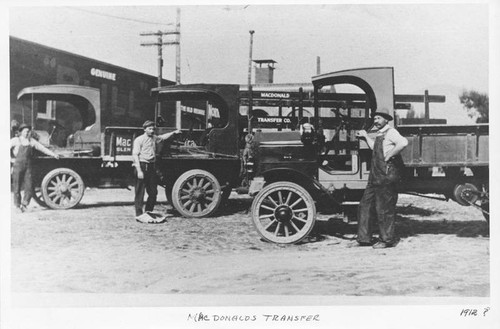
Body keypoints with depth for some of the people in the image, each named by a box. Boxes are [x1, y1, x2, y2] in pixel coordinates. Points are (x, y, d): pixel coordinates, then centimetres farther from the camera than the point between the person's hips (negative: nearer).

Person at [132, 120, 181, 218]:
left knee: (153, 192, 9)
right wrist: (139, 171, -18)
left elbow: (163, 137, 28)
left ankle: (148, 212, 21)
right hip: (142, 166, -7)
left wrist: (174, 133, 11)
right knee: (140, 192, -3)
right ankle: (138, 214, 3)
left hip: (151, 166, 7)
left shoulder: (154, 138, 13)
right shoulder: (139, 140, -7)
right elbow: (135, 155, -11)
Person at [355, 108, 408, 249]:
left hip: (386, 176, -10)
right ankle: (365, 238, 18)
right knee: (365, 206, 11)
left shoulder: (390, 132, -11)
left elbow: (403, 142, -30)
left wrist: (389, 155, -23)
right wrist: (366, 136, 29)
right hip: (375, 176, 10)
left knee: (384, 208, -1)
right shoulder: (380, 135, 18)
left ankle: (387, 240, 11)